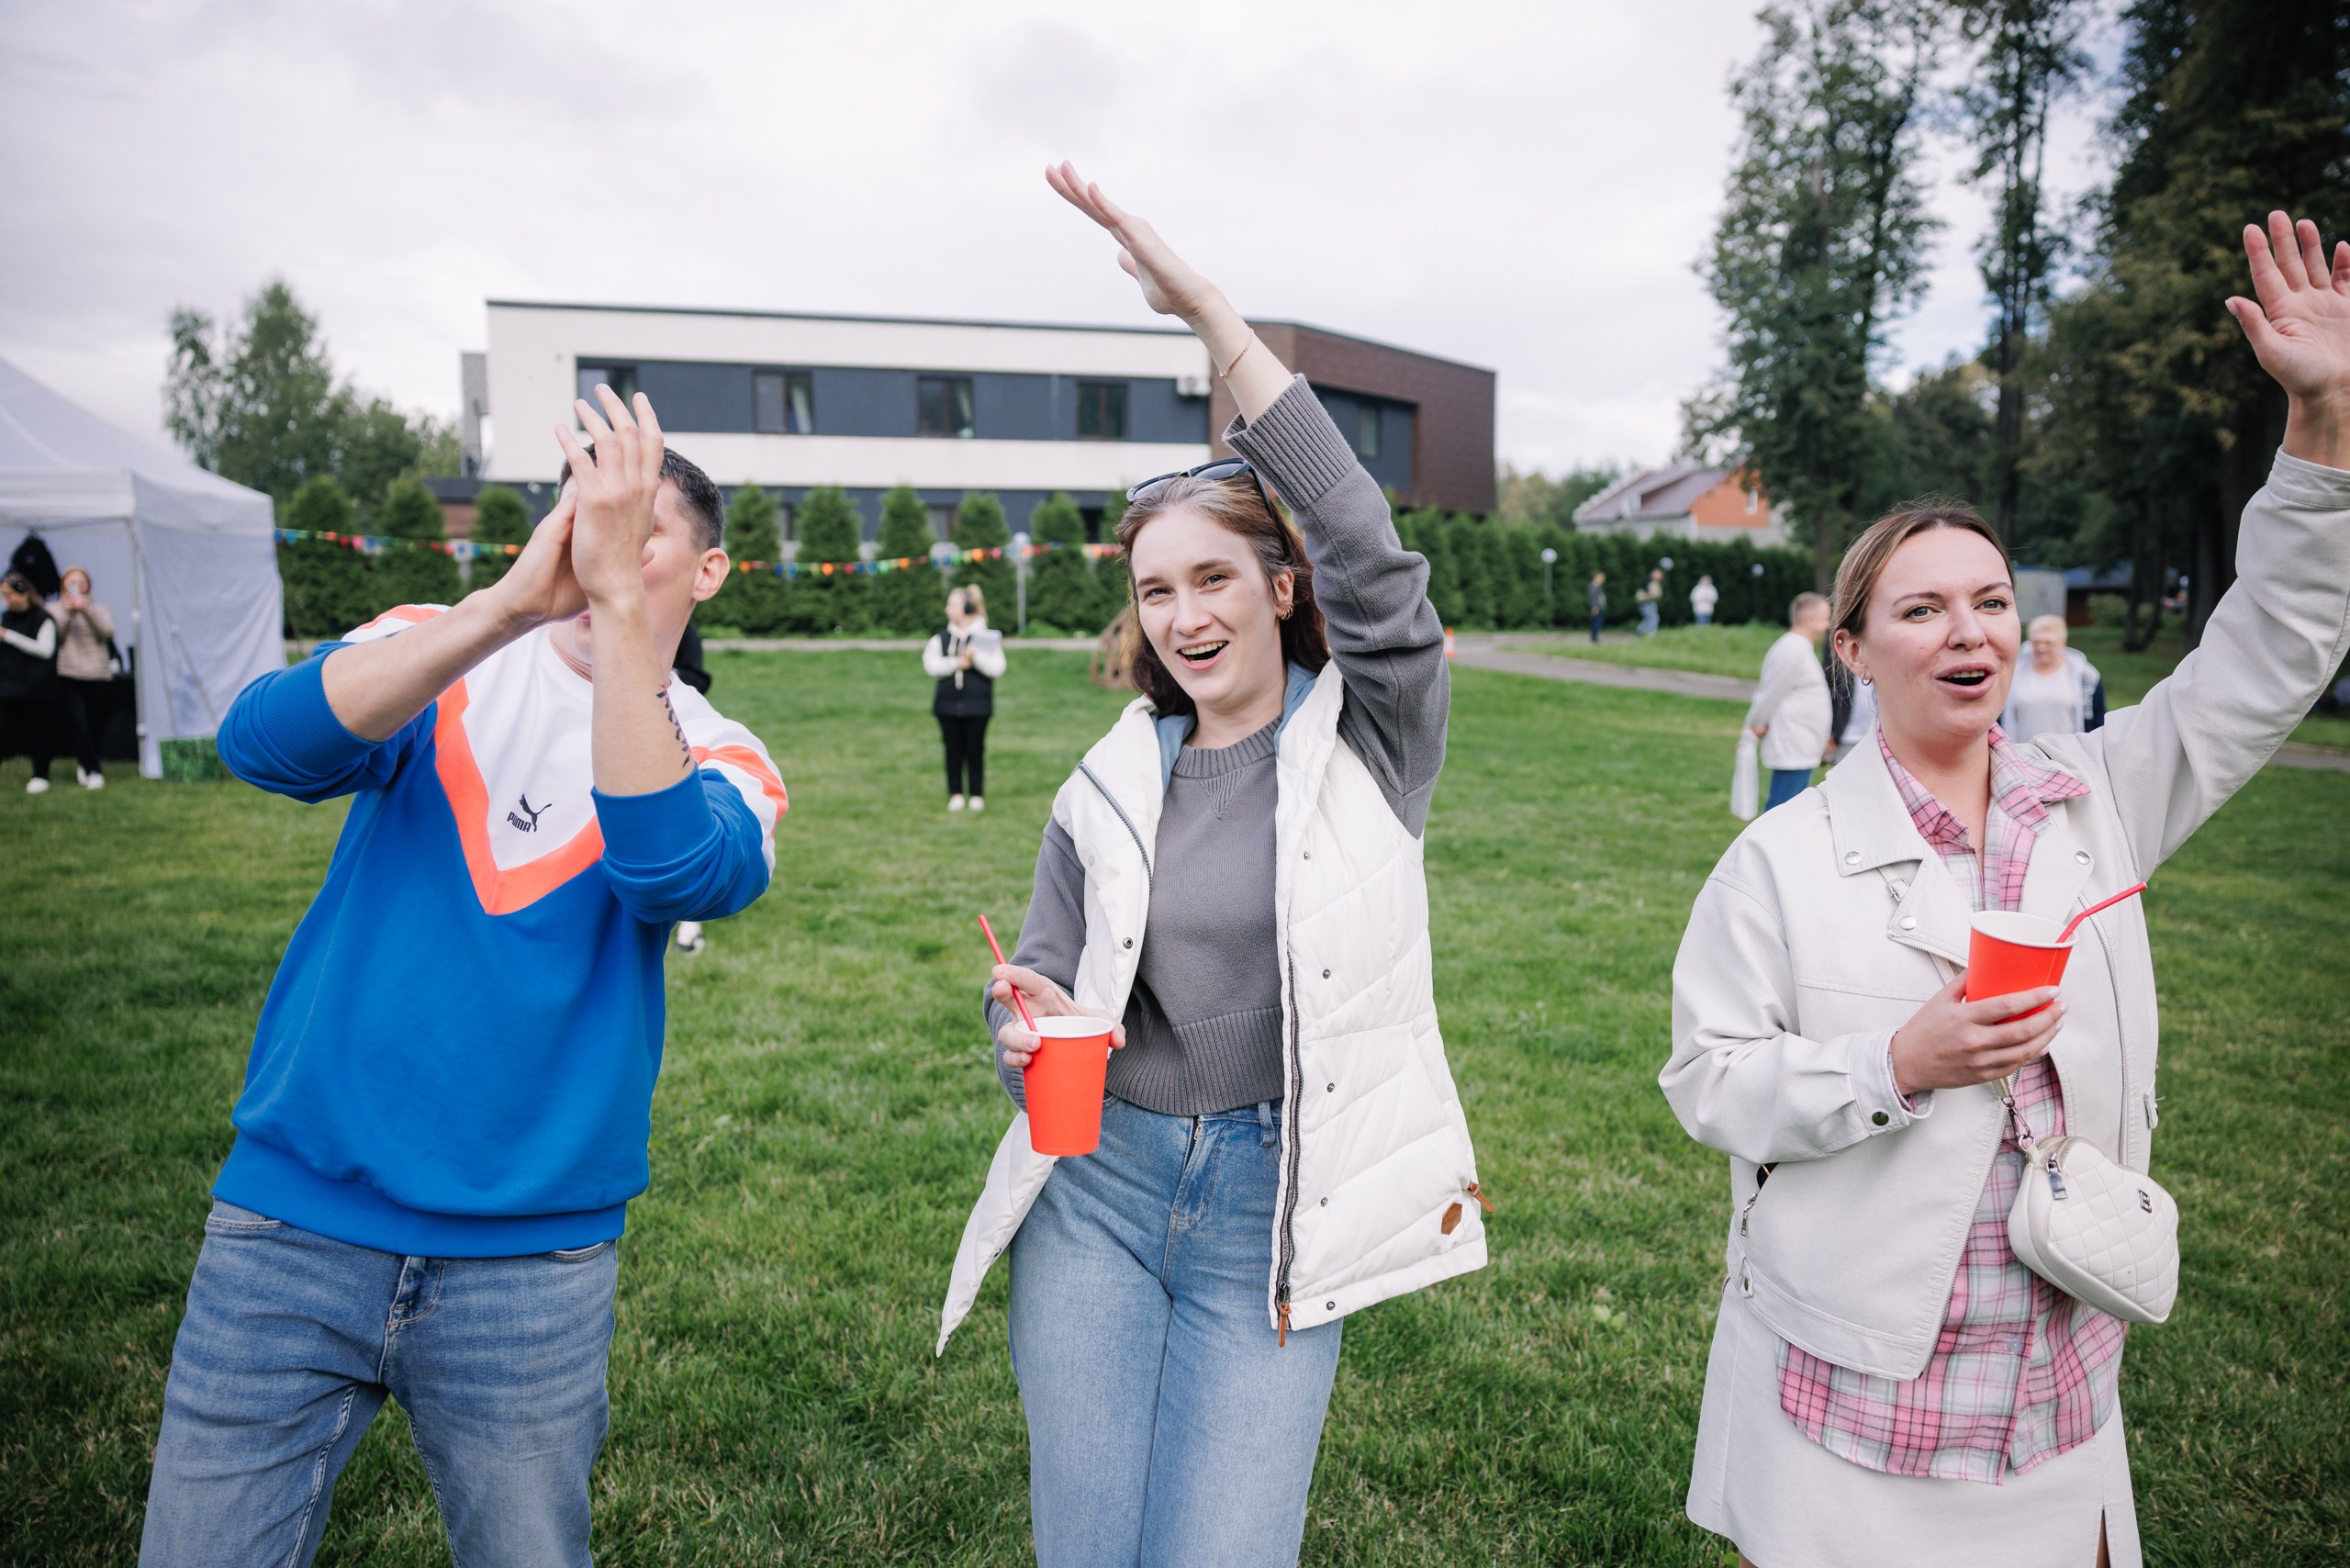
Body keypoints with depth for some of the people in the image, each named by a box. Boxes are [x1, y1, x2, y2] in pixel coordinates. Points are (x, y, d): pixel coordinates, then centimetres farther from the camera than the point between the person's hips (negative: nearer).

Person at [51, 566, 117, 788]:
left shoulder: (99, 610, 14)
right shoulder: (54, 610, 11)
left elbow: (107, 631, -6)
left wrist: (86, 609, -16)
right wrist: (66, 612, -11)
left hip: (98, 677, 1)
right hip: (68, 676, -1)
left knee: (96, 726, 2)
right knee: (78, 724, -15)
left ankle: (84, 764, 24)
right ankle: (93, 769, -11)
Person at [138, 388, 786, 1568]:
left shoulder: (717, 762, -2)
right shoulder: (436, 660, 1)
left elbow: (666, 869, -25)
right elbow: (261, 743, -19)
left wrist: (613, 602, -32)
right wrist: (512, 600, -31)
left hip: (531, 1260, 0)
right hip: (293, 1219, 1)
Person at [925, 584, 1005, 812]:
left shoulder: (986, 637, -1)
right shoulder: (941, 637, 8)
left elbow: (997, 668, -8)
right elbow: (930, 663, -2)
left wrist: (976, 657, -21)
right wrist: (955, 663, -13)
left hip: (977, 704, -3)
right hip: (948, 703, 3)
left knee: (975, 749, 3)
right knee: (953, 749, 6)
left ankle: (977, 795, 14)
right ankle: (955, 794, 15)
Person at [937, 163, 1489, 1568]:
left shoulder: (1370, 743, -3)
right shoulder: (1110, 788, 7)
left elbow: (1371, 558, -20)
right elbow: (1047, 976, 13)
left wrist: (1210, 310, -22)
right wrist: (1030, 1026, -14)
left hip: (1276, 1215, -3)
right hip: (1102, 1188, 3)